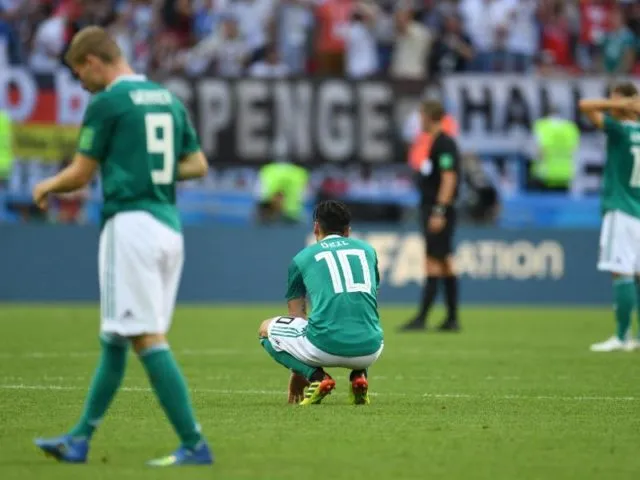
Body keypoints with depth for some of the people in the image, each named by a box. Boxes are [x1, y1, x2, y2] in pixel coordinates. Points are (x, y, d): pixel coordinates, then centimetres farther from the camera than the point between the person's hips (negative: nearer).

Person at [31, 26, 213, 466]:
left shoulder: (107, 103, -6)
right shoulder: (169, 100, 15)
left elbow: (79, 175, -2)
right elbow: (198, 165, 18)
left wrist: (46, 188, 18)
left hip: (131, 225, -8)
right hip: (170, 226, 8)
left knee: (148, 338, -9)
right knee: (114, 340, 13)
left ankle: (194, 445, -15)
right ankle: (80, 440, 19)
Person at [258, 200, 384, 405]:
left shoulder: (302, 258, 17)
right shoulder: (368, 250, 24)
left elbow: (296, 318, 27)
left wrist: (297, 373, 39)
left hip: (327, 346, -3)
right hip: (370, 349, 4)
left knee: (266, 329, 23)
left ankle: (316, 377, 1)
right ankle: (359, 375, 11)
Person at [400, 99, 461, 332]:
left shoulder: (444, 144, -14)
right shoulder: (436, 142, 16)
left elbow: (449, 178, -20)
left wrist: (439, 211, -23)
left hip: (438, 210, -10)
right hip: (432, 209, 10)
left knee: (434, 263, -9)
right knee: (445, 264, 9)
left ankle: (422, 318, -11)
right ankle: (451, 319, 11)